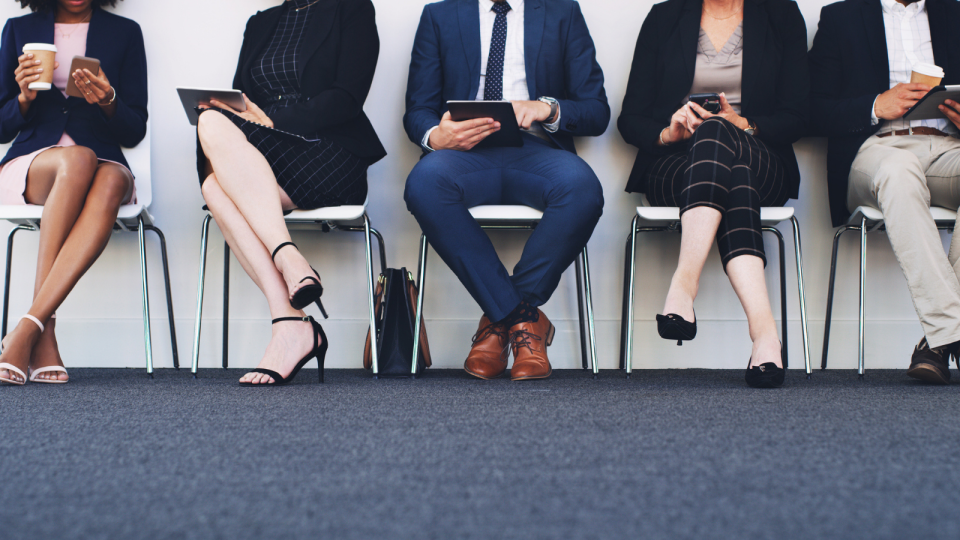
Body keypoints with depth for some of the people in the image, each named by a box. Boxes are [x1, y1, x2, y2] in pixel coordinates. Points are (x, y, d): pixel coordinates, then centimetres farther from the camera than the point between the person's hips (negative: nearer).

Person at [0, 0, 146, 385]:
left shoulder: (125, 32, 12)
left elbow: (134, 132, 7)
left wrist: (108, 102, -13)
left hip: (104, 163, 0)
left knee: (111, 182, -38)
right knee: (78, 159, -37)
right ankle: (43, 336, -37)